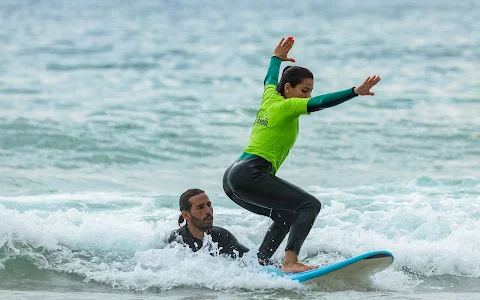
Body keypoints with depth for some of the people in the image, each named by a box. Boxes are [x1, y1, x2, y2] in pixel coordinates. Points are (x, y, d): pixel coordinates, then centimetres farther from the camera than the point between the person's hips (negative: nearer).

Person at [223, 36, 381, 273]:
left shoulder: (270, 98, 18)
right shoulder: (287, 106, -5)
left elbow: (269, 79, 41)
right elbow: (319, 103, -21)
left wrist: (277, 58, 60)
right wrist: (355, 92, -30)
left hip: (233, 175, 10)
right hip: (250, 175, -10)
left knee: (286, 216, 23)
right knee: (310, 205, -18)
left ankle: (260, 263, 15)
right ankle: (290, 262, -31)